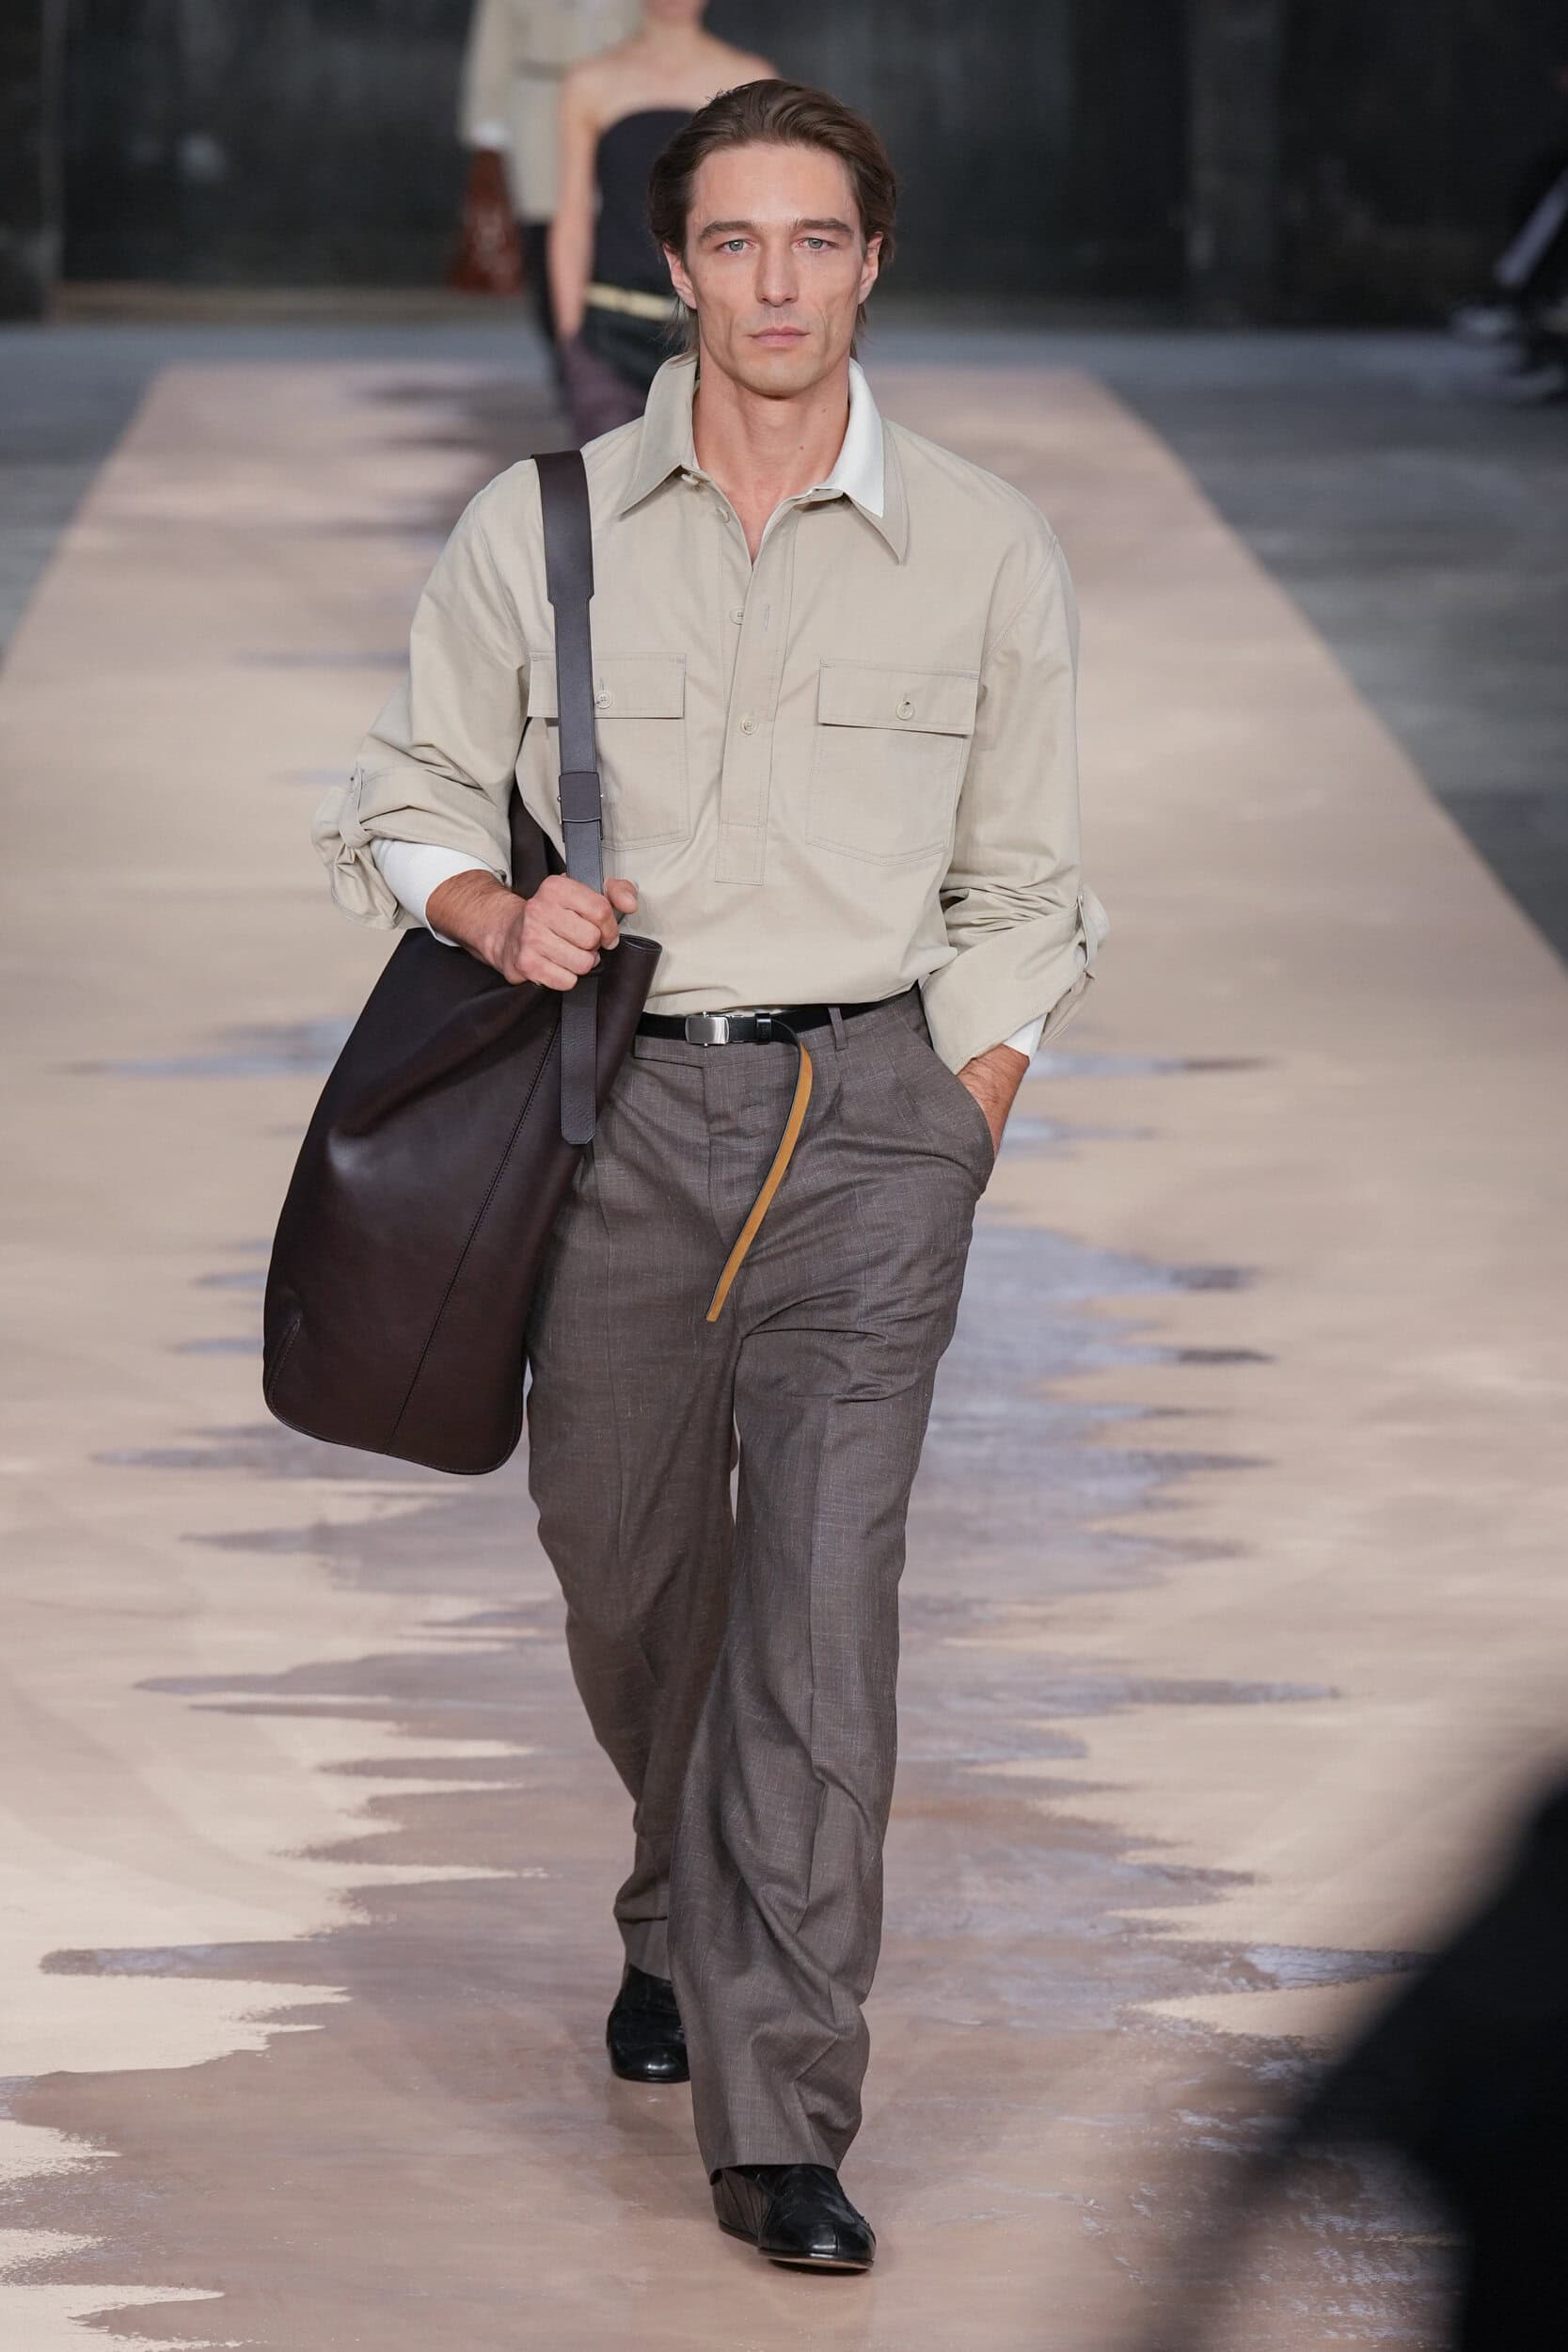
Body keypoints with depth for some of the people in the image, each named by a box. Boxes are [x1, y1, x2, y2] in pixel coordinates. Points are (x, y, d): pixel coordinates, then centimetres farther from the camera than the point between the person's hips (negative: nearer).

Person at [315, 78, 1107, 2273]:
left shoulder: (987, 551, 1)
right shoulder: (539, 527, 1)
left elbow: (1023, 898, 9)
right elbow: (407, 797, 10)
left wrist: (955, 1149, 2)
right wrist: (496, 911, -12)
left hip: (874, 1109, -2)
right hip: (620, 1102, 2)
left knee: (823, 1586, -13)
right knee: (627, 1567, 12)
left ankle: (780, 2116, -13)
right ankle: (684, 1914, 44)